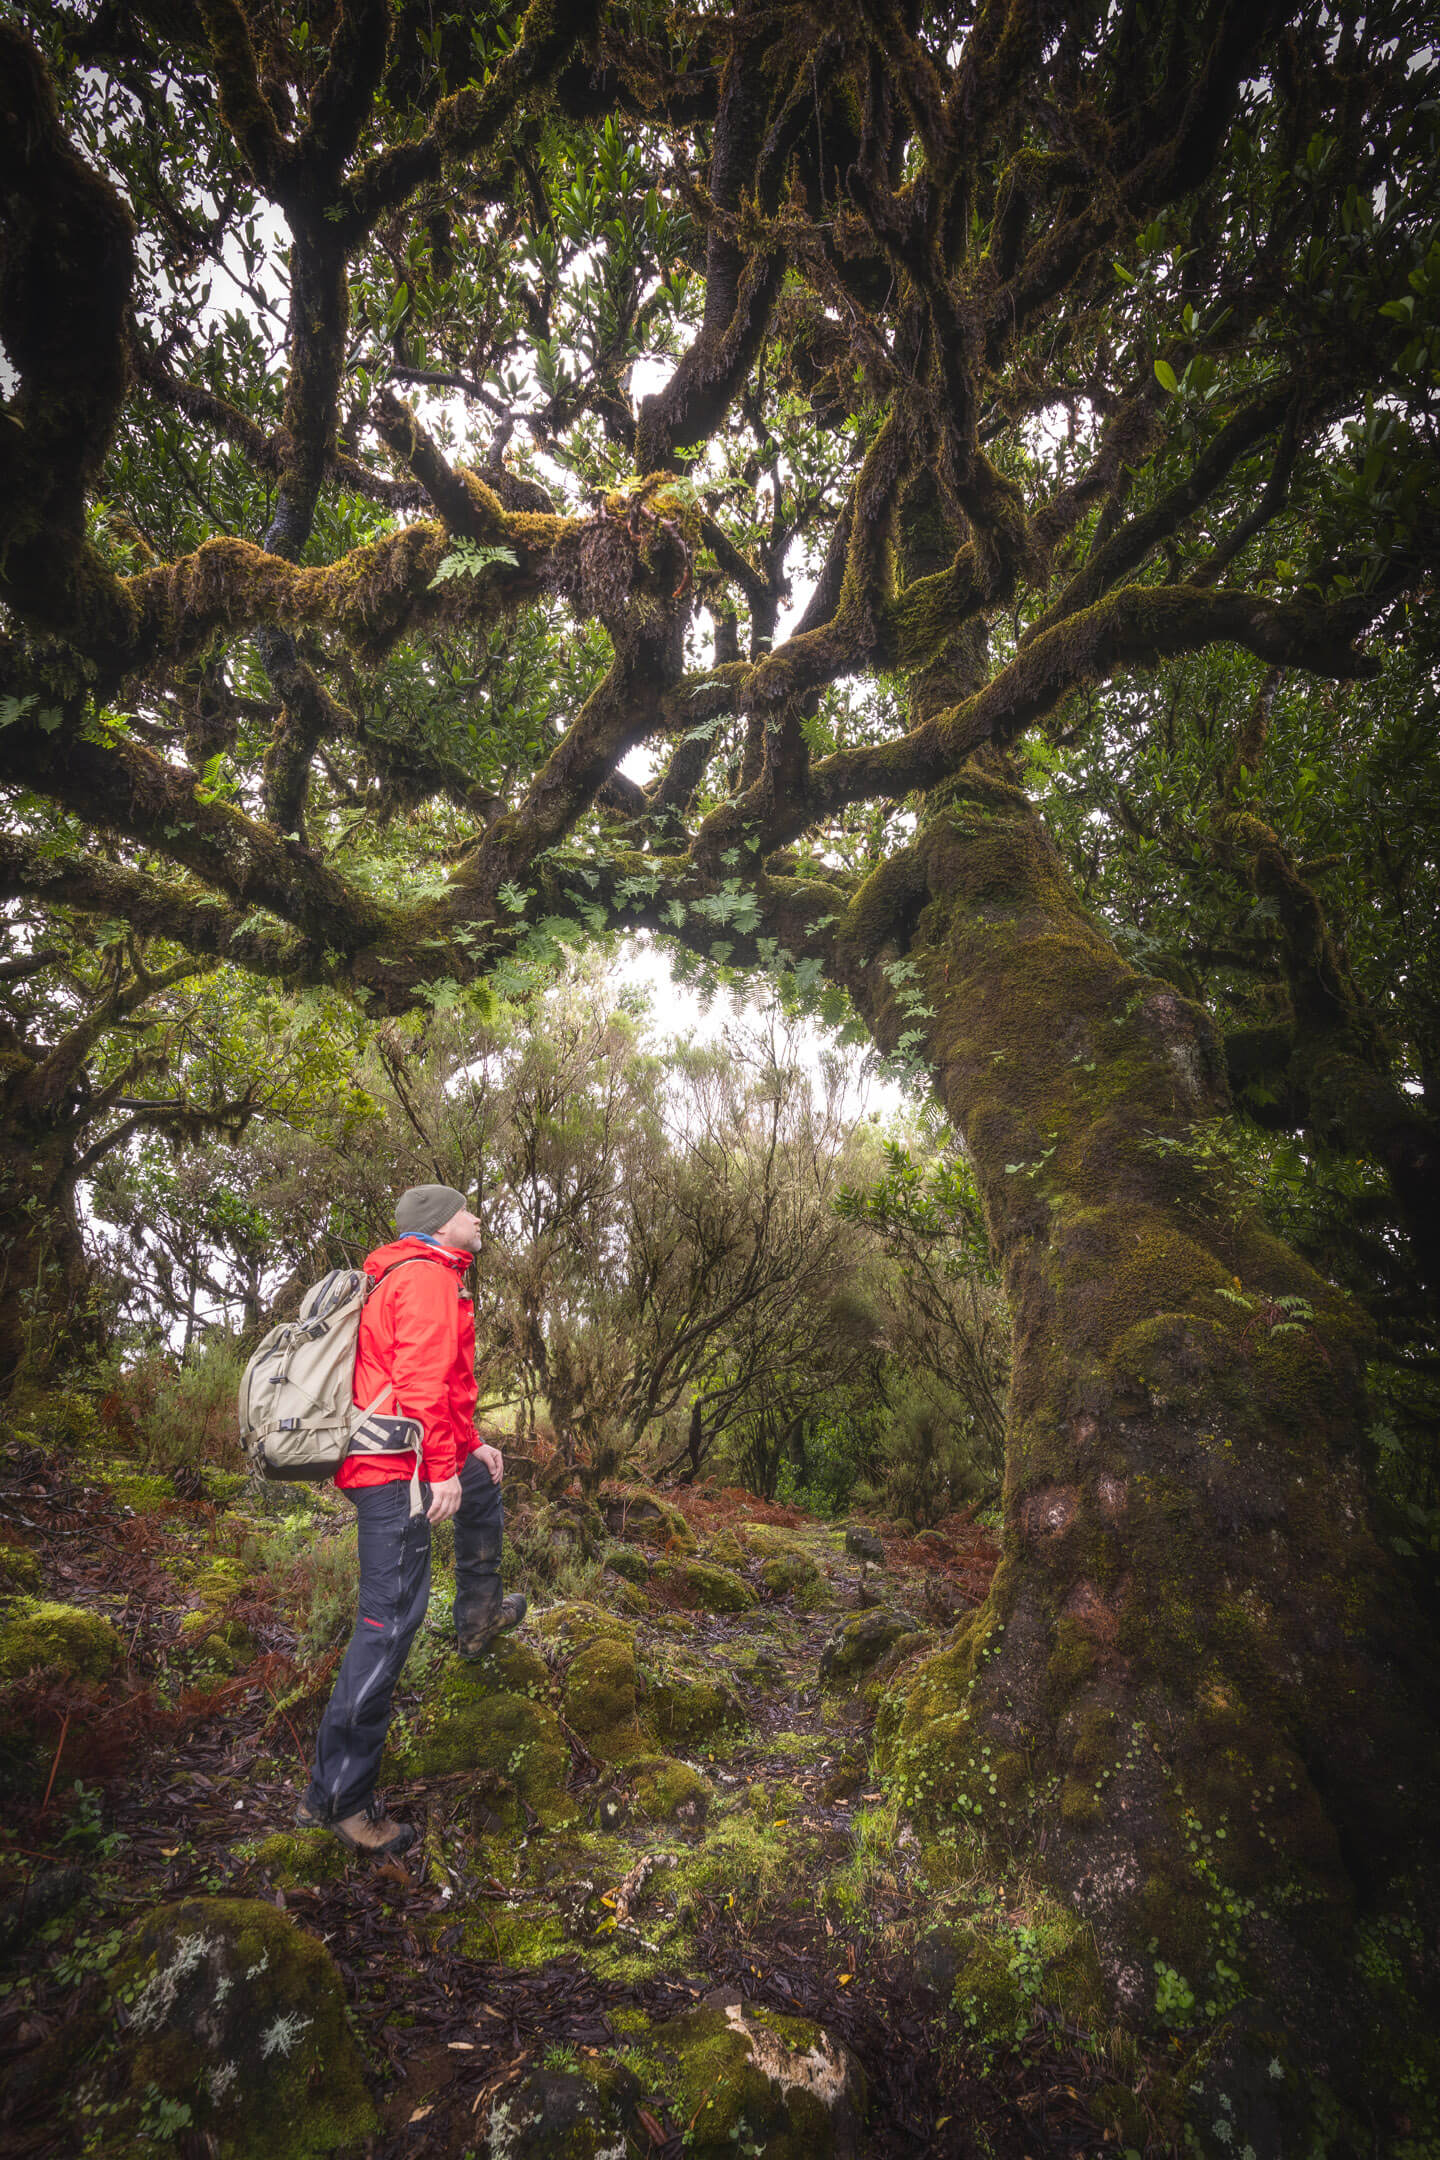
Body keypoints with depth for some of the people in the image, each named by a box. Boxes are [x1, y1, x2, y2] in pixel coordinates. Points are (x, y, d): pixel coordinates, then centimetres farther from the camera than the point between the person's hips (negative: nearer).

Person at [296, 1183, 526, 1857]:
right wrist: (442, 1467, -21)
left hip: (379, 1460, 11)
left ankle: (478, 1614, 38)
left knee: (486, 1482, 29)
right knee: (391, 1618, -8)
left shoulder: (420, 1277, 20)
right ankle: (338, 1794, -1)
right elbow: (422, 1379, -23)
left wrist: (472, 1446, 24)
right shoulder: (428, 1275, -13)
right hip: (394, 1466, -11)